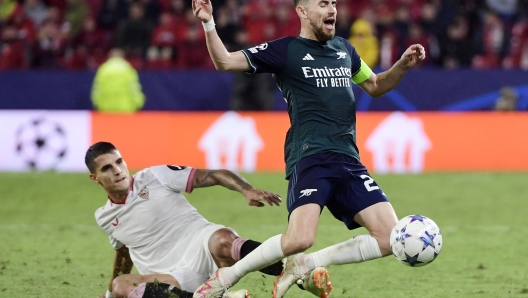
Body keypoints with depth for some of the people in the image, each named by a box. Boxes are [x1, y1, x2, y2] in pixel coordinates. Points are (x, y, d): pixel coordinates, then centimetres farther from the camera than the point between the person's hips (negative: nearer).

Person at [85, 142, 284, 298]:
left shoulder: (155, 177, 1)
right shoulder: (105, 218, 16)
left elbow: (215, 176, -2)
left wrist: (247, 191, -20)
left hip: (203, 245, -4)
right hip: (175, 279, 4)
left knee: (222, 241, -40)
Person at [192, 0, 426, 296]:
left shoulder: (343, 48, 21)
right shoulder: (285, 50, 3)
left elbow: (375, 86, 34)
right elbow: (225, 61, -2)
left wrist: (403, 65, 17)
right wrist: (209, 24, -17)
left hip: (348, 161, 6)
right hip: (310, 158, -6)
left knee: (390, 238, -5)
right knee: (300, 239, -27)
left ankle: (305, 266, 8)